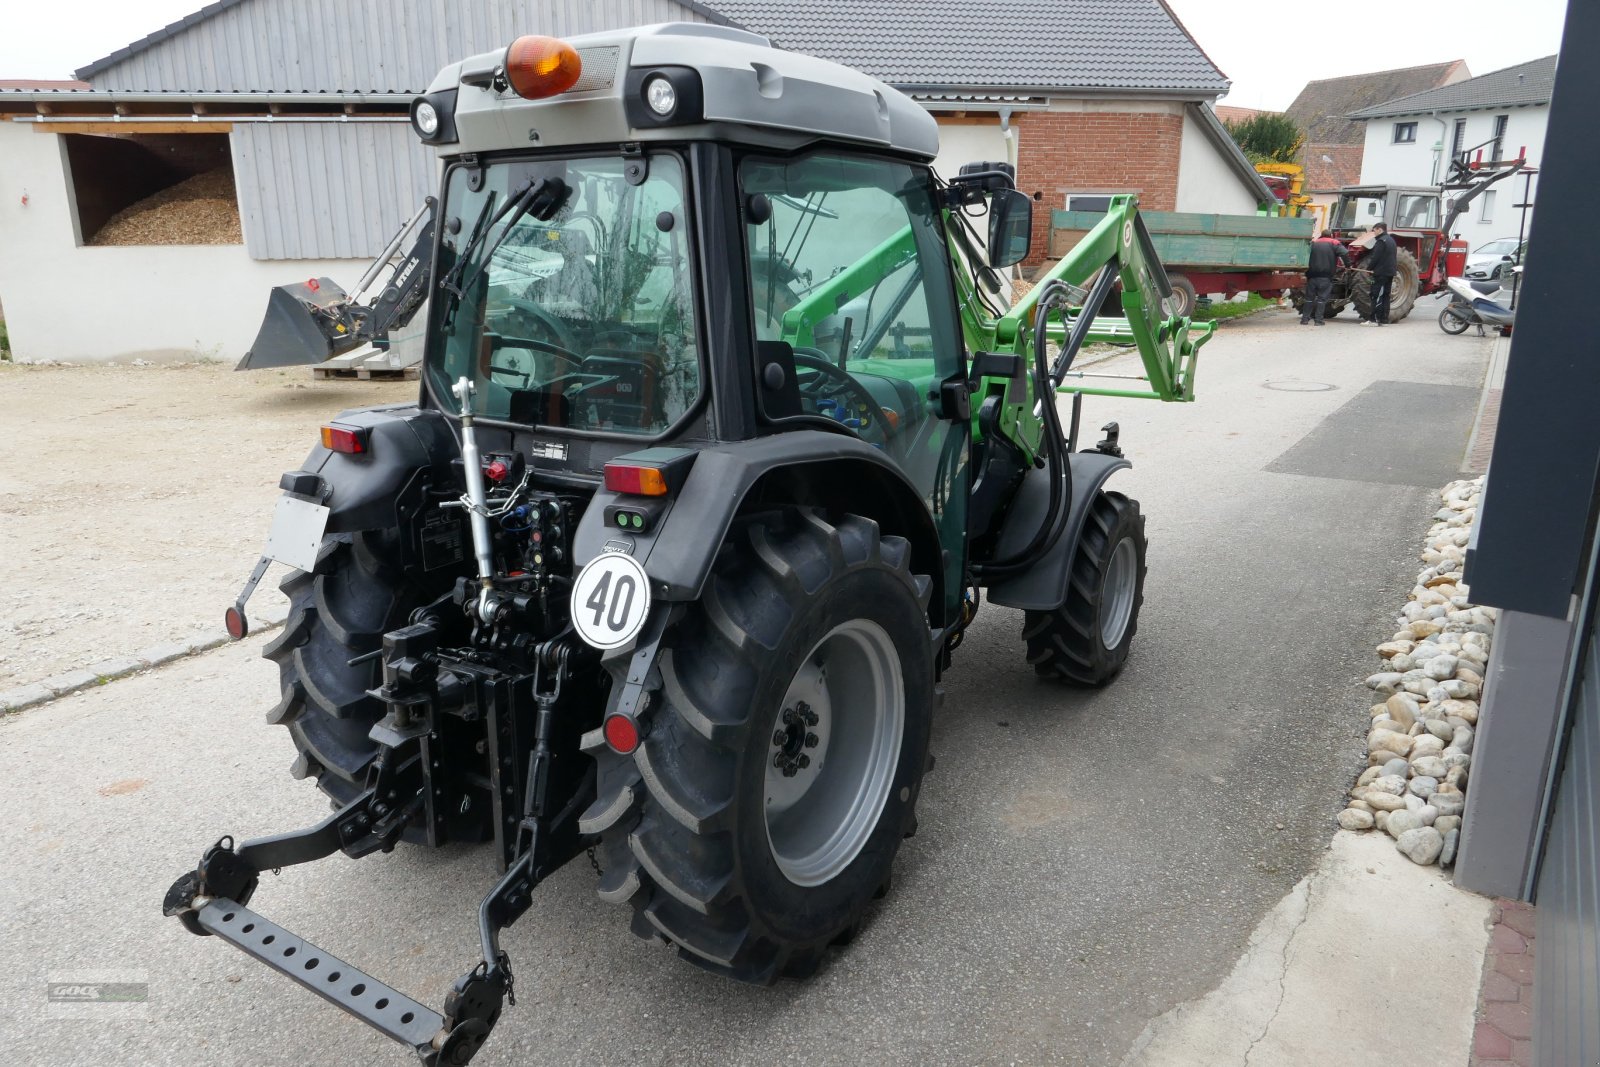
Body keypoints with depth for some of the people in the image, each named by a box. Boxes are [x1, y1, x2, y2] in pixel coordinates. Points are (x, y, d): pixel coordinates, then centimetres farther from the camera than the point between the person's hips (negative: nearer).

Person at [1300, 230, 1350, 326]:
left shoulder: (1313, 243, 12)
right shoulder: (1334, 243, 3)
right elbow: (1344, 253, -10)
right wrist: (1347, 265, 0)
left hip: (1312, 275, 2)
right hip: (1326, 277, -2)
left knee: (1309, 297, 10)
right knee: (1322, 298, 1)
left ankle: (1305, 318, 7)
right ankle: (1318, 320, -4)